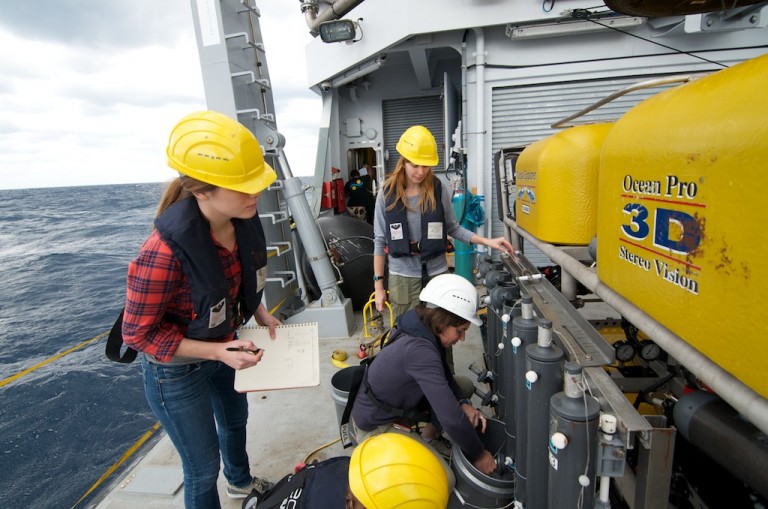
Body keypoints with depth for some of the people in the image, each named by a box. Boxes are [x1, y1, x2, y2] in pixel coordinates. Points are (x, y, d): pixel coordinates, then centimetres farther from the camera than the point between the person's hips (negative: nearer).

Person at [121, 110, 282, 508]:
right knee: (203, 468, 12)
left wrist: (261, 314, -7)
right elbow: (138, 334, -25)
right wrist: (218, 352, -30)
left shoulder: (243, 222, -17)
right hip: (177, 369, -7)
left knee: (235, 419, 32)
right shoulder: (165, 251, -38)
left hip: (223, 344, 8)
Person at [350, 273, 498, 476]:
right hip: (374, 427, -9)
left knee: (463, 385, 4)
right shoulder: (418, 350, -36)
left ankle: (428, 436, 20)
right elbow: (451, 418, -35)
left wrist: (463, 404, -12)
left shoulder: (420, 330, -9)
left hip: (396, 406, 9)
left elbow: (444, 375, 4)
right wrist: (478, 455, -20)